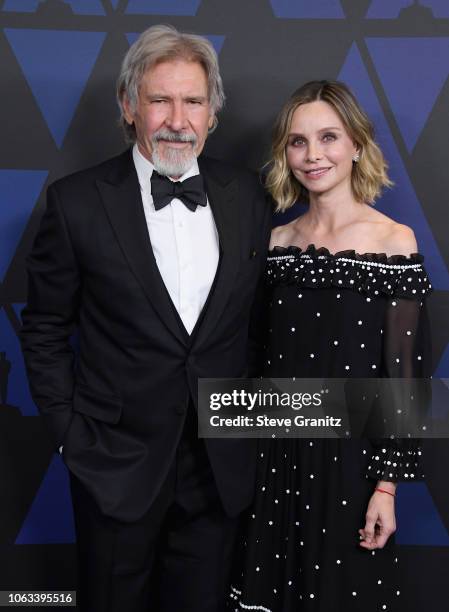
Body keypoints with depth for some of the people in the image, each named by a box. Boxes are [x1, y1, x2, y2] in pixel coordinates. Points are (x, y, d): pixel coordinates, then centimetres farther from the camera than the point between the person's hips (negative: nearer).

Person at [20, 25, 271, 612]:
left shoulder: (248, 196, 0)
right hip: (118, 465, -2)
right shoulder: (78, 201, -10)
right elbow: (45, 330, -3)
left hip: (221, 468, 3)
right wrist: (72, 435, -6)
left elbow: (258, 315, 7)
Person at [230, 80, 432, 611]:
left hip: (351, 455, -4)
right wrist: (252, 454, 8)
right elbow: (265, 356, 8)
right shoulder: (278, 241, 3)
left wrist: (387, 484, -11)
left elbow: (402, 372, -10)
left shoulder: (394, 241, -10)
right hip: (277, 453, 4)